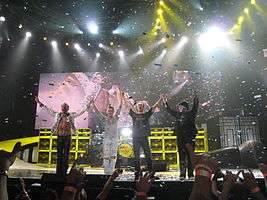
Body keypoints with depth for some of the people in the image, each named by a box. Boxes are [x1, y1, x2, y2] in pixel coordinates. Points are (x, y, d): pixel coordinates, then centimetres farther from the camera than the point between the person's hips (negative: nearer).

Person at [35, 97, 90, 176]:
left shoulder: (71, 115, 5)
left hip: (67, 137, -1)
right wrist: (39, 103, 12)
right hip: (60, 137, 1)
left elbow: (80, 112, 3)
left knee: (66, 154, 2)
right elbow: (47, 110, 12)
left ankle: (64, 171, 10)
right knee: (59, 154, 5)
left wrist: (86, 107, -4)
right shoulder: (57, 115, 8)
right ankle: (58, 171, 14)